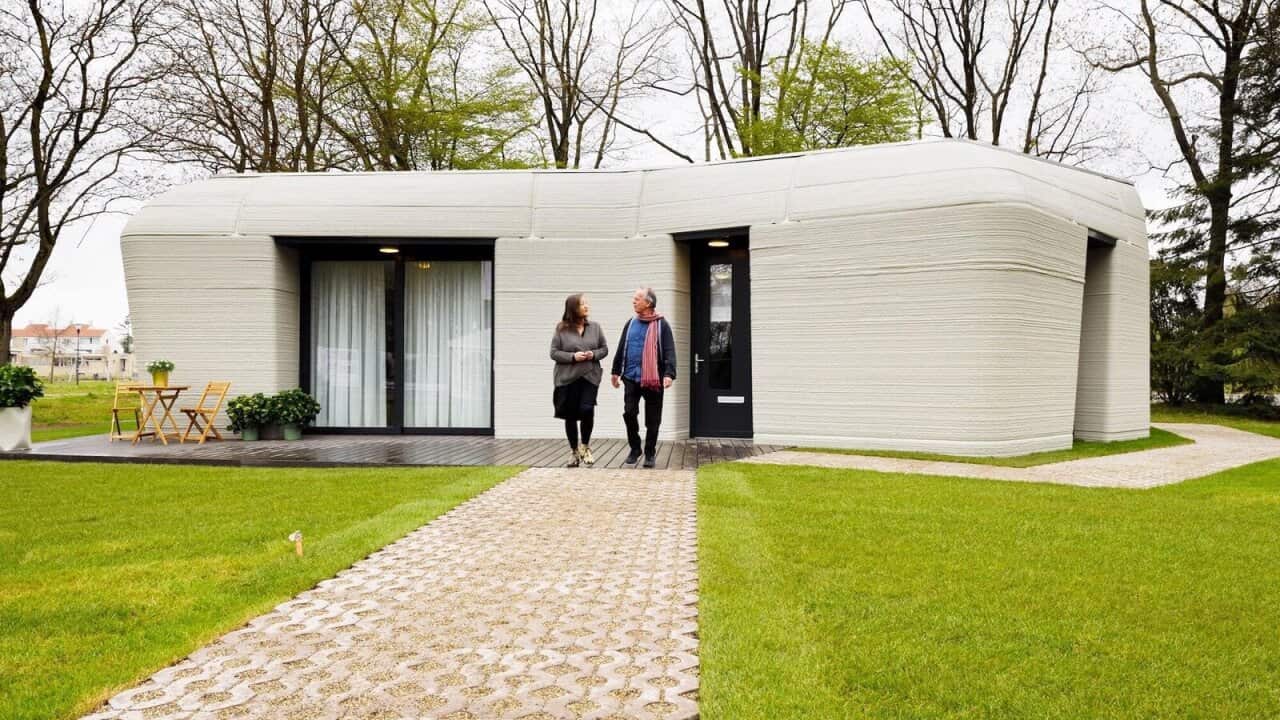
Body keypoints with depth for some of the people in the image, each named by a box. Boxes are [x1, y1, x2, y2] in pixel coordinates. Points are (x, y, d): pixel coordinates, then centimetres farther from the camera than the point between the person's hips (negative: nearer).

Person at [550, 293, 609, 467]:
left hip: (590, 376, 1)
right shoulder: (561, 329, -2)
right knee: (570, 415, 5)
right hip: (567, 378, -1)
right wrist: (572, 356, -16)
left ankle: (585, 446, 8)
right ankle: (575, 452, 22)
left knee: (587, 410, -16)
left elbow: (604, 348, 12)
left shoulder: (595, 327, 6)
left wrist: (594, 354, -9)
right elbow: (554, 353, -2)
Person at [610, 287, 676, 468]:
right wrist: (616, 371, 18)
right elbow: (621, 349, 18)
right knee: (629, 413, 0)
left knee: (652, 419, 4)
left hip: (653, 379, -4)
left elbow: (669, 352, -10)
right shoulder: (631, 323, 11)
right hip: (631, 377, 4)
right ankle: (635, 448, 18)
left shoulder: (661, 324, -4)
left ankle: (650, 453, 16)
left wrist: (669, 374, -22)